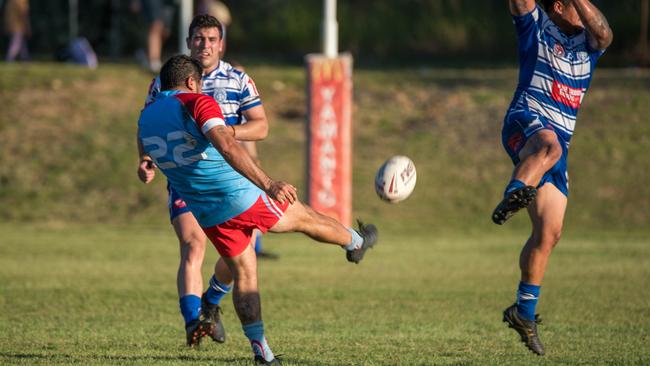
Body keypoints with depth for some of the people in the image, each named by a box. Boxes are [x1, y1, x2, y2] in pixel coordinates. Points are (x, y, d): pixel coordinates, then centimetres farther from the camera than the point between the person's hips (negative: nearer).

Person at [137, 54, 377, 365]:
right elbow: (228, 147, -31)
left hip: (207, 215, 6)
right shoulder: (197, 103, -17)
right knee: (305, 218, 20)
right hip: (243, 199, -6)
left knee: (244, 276, 15)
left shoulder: (145, 118, 5)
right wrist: (268, 183, -38)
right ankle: (355, 243, 44)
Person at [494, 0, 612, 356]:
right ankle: (513, 196, -65)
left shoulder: (587, 42, 17)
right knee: (549, 144, -43)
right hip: (525, 123, -5)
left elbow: (604, 34, -5)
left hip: (559, 143, 5)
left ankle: (524, 311, 9)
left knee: (548, 232, 1)